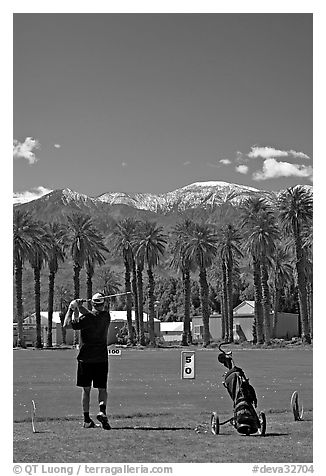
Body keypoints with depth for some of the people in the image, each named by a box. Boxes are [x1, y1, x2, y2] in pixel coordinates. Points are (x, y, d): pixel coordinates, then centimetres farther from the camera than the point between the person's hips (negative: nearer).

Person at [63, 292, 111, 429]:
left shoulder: (86, 318, -13)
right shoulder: (106, 316, 1)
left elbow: (66, 325, -12)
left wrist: (71, 309, -2)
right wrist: (79, 307, 4)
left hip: (85, 358, -2)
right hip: (101, 358, 2)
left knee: (86, 389, 7)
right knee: (102, 388, 9)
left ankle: (87, 420, 7)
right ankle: (102, 411, -16)